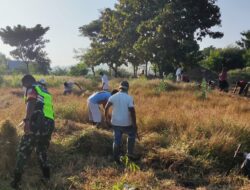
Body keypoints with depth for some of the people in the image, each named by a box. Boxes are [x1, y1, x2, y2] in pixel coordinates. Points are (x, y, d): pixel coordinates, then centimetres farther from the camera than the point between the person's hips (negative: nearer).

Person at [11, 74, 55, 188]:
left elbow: (31, 103, -15)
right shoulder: (45, 92, 29)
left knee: (23, 151, 1)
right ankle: (46, 177, 24)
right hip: (49, 124, 7)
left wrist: (27, 120, -26)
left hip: (38, 124, -7)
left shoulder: (31, 89, 5)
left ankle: (16, 181, 2)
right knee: (42, 151, 23)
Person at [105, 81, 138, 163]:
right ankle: (130, 153, 26)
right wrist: (135, 124, -9)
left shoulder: (113, 97, -1)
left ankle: (116, 158, 20)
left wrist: (107, 118, 7)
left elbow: (106, 108, -6)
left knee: (117, 140, 14)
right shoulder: (129, 98, -11)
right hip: (126, 123, -3)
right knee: (132, 135, 24)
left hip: (115, 123, 3)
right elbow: (132, 111, -16)